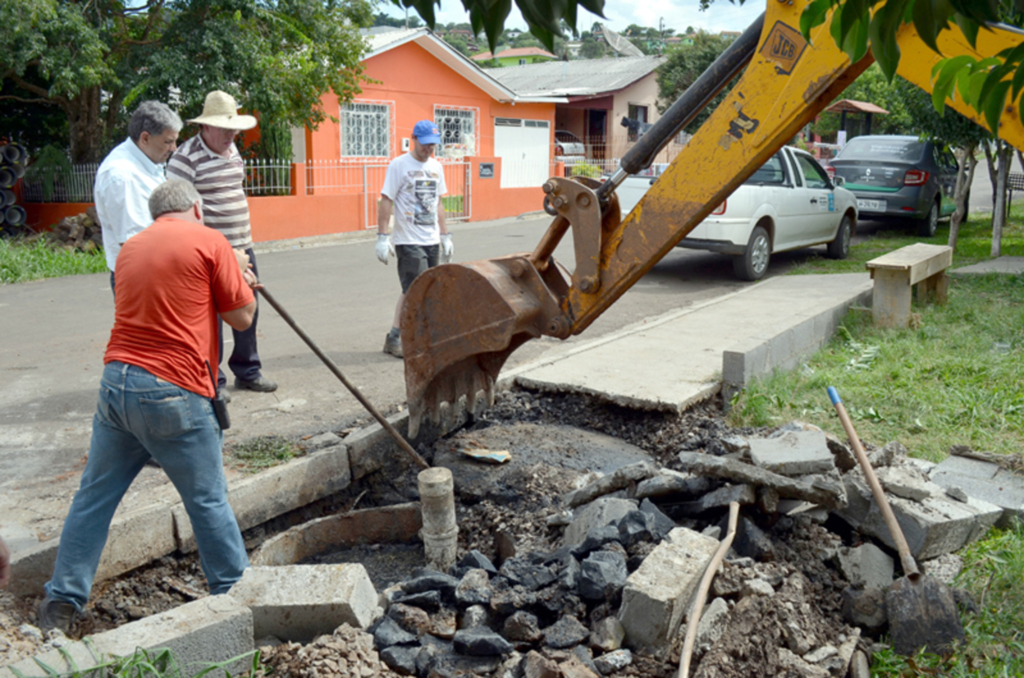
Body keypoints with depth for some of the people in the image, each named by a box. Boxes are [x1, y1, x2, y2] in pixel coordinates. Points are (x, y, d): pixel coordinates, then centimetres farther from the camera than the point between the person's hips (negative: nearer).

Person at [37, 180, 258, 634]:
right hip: (174, 392, -6)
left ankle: (61, 602, 19)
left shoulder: (131, 247, 17)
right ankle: (235, 592, 17)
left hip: (116, 380, 6)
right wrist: (238, 272, 19)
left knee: (94, 496, 14)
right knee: (208, 501, 6)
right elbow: (241, 318, 2)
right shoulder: (209, 242, -3)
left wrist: (233, 279, 30)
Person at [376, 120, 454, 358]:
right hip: (409, 241, -6)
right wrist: (382, 237, -16)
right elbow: (386, 202, -9)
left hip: (432, 242, 6)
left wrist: (445, 236, 19)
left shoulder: (436, 167, 15)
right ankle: (394, 337, -1)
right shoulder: (399, 165, -6)